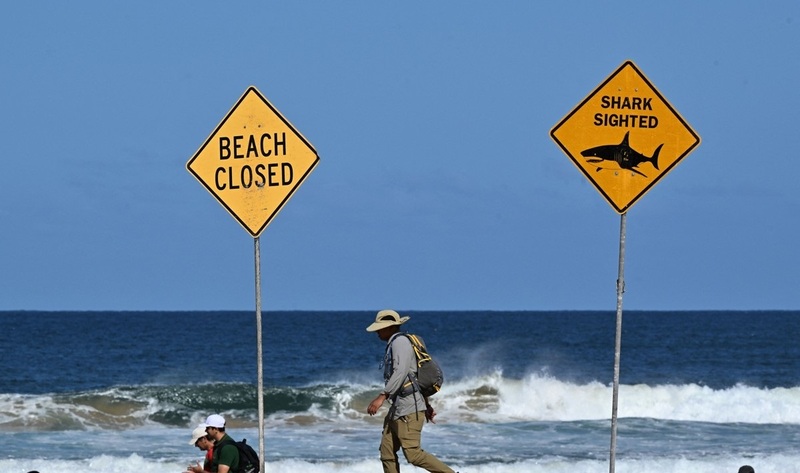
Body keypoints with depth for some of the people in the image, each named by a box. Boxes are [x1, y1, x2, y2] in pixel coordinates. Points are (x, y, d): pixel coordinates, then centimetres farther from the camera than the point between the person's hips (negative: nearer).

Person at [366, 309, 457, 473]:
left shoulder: (400, 342, -11)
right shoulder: (394, 344, 21)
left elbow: (400, 373, -24)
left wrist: (381, 397, -30)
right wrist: (426, 404, 29)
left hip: (409, 409, -10)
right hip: (397, 409, 10)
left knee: (413, 454, -12)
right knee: (387, 452, 5)